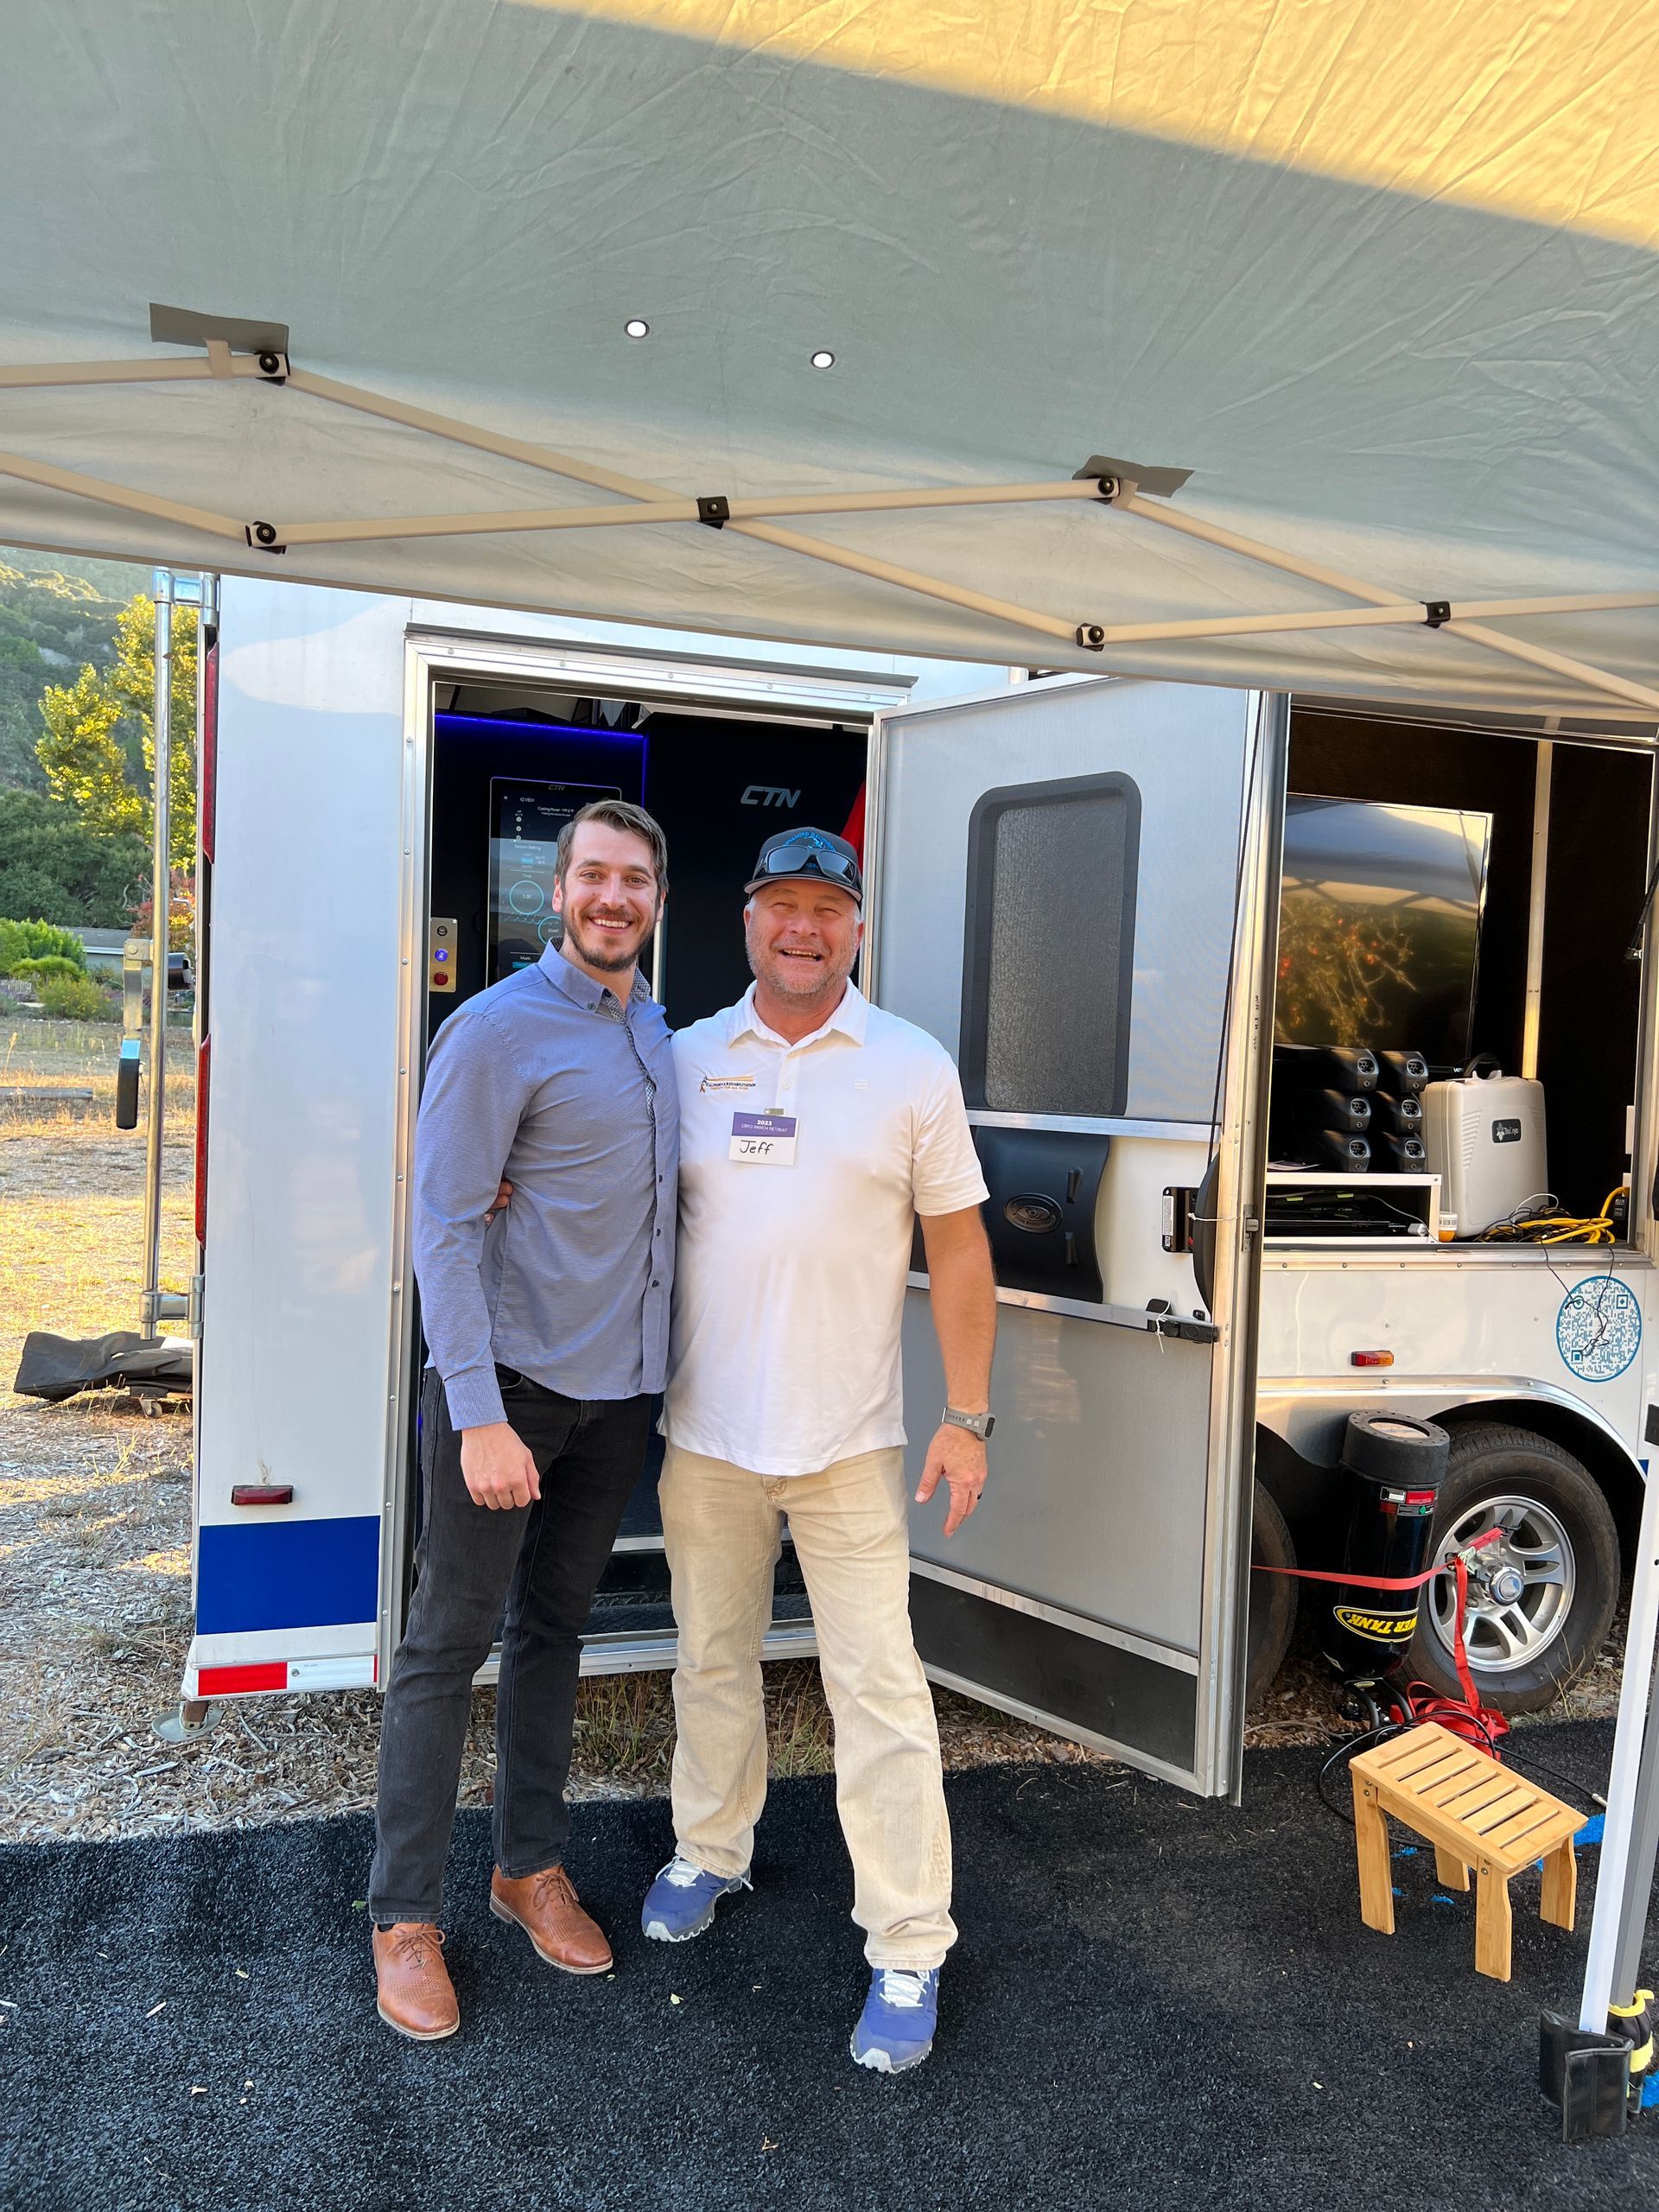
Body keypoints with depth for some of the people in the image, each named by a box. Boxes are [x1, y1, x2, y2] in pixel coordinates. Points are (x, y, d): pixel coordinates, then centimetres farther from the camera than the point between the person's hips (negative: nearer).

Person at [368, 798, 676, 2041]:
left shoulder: (658, 1030, 10)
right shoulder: (498, 1030, -12)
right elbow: (444, 1228, -16)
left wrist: (662, 1366, 13)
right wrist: (478, 1414, -22)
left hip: (620, 1388, 7)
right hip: (513, 1381, -6)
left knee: (555, 1626, 18)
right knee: (450, 1643, 3)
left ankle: (532, 1865, 33)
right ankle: (406, 1917, 17)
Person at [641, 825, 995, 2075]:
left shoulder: (913, 1068, -2)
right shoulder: (689, 1060, 4)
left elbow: (958, 1247, -1)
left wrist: (968, 1417, -5)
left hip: (848, 1441, -2)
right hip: (705, 1431, 3)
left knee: (880, 1687, 0)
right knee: (712, 1656, 18)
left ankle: (909, 1951, 14)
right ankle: (709, 1854, 41)